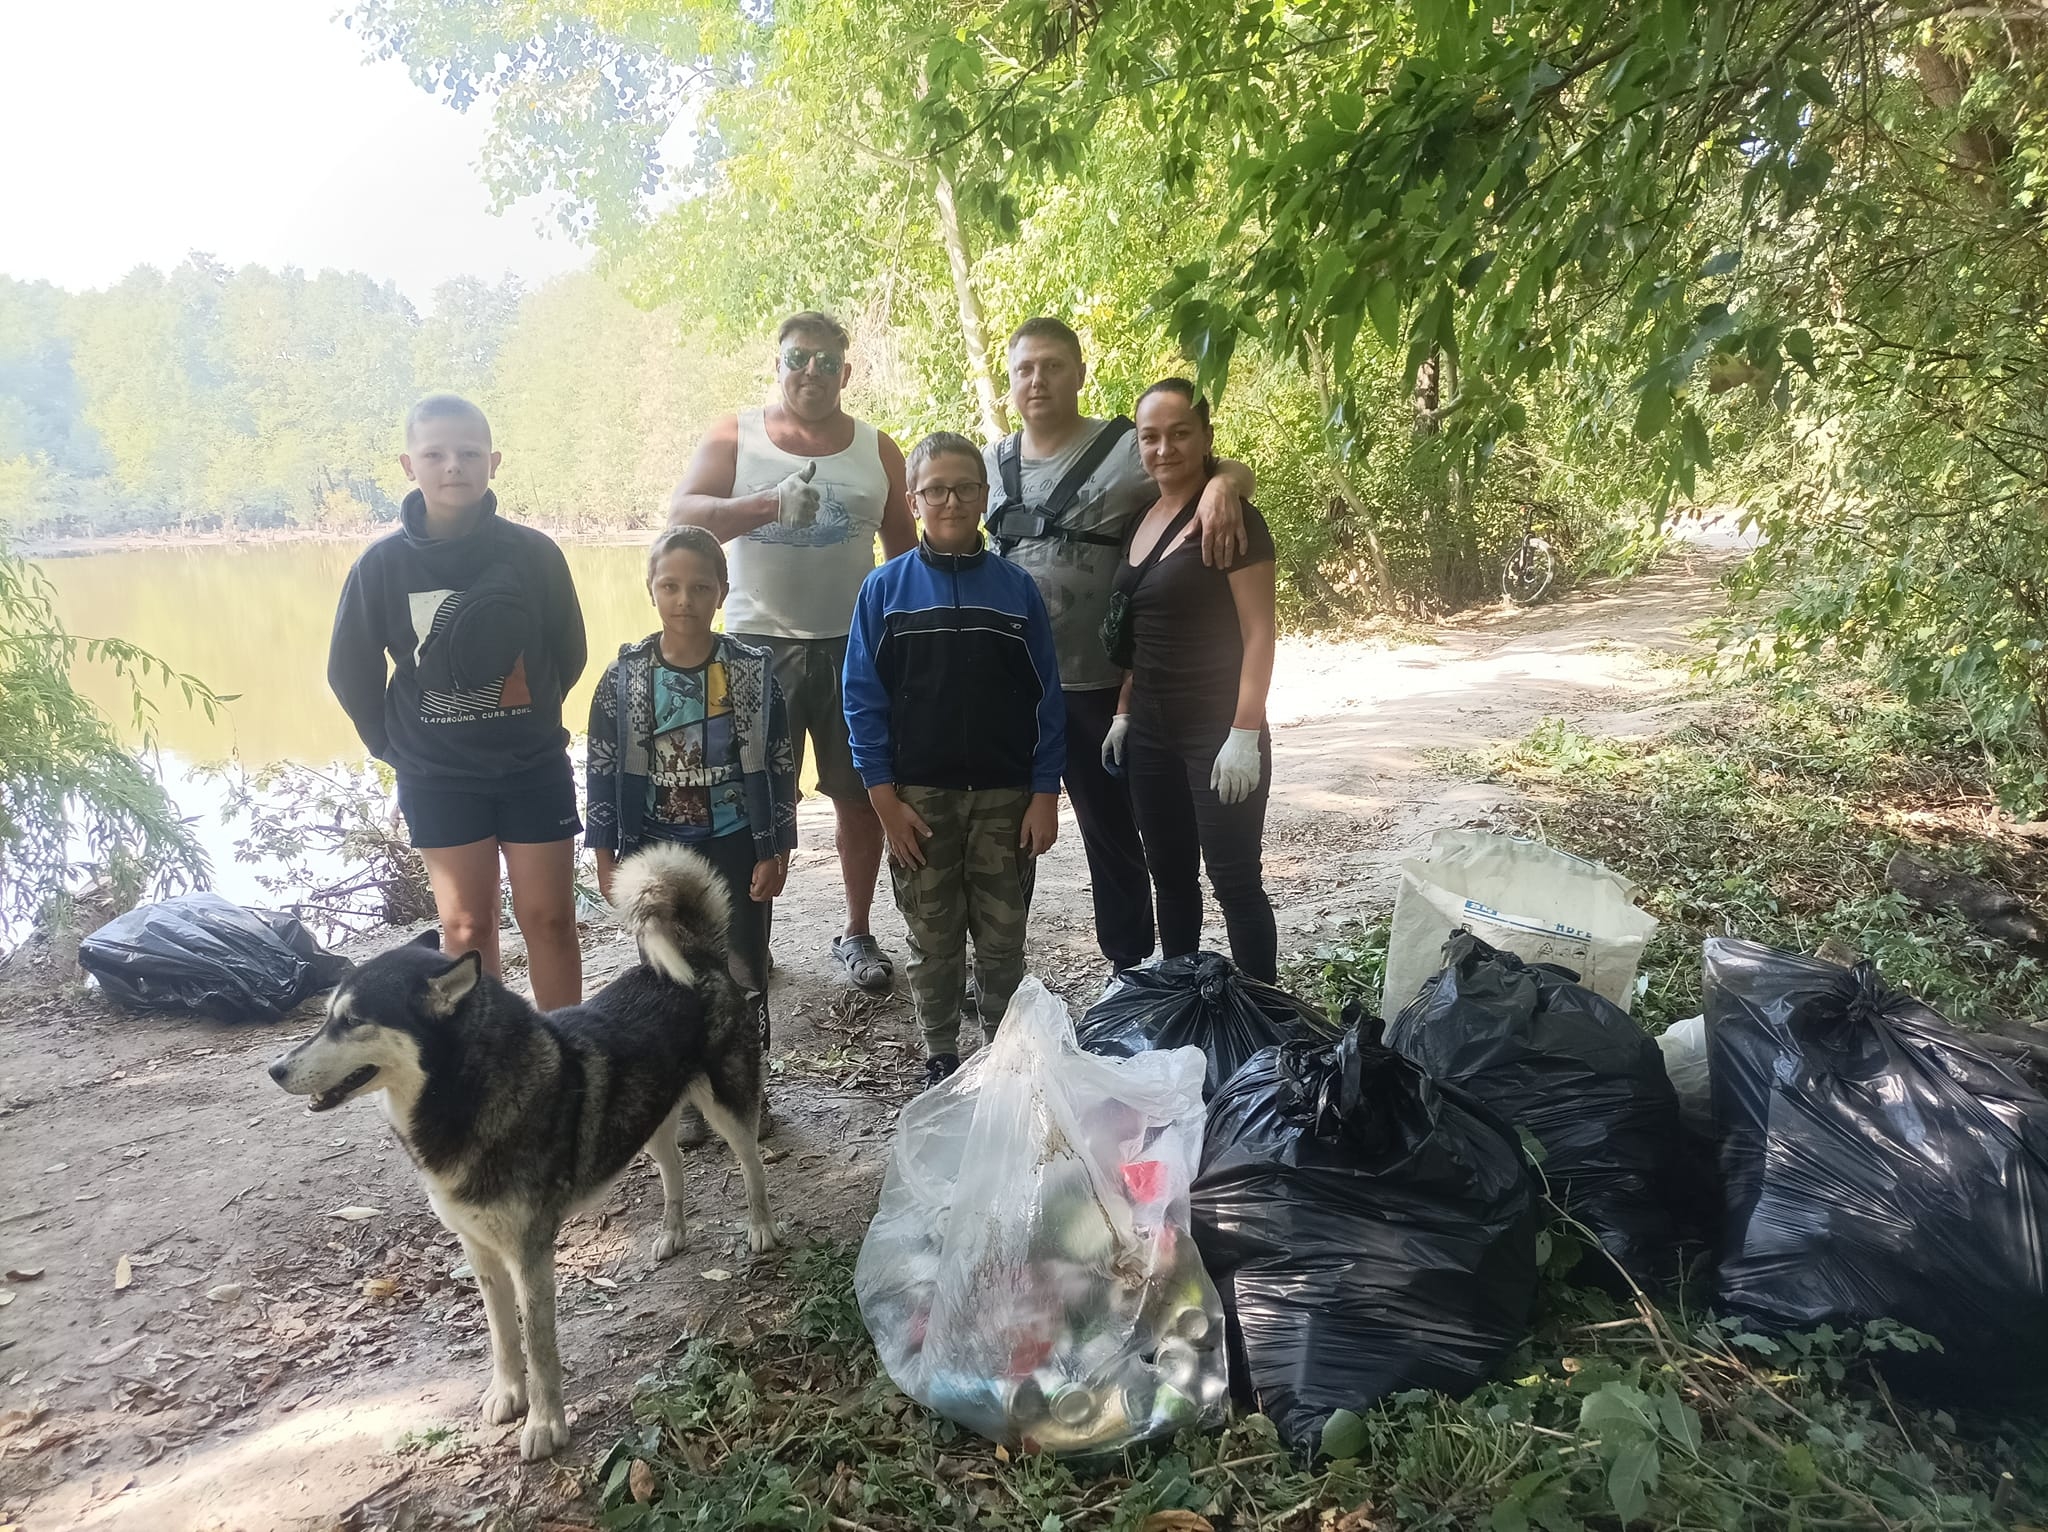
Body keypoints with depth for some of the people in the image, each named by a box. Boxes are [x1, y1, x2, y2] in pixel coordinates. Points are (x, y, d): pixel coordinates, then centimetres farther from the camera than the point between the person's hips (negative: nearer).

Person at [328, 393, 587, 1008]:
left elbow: (568, 655, 5)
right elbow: (352, 672, 5)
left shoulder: (535, 553, -8)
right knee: (465, 927, 6)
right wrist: (399, 749, 8)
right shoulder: (383, 562, -7)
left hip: (534, 767, 0)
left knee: (549, 919, 5)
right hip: (437, 778, 0)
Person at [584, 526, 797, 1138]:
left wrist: (775, 852, -4)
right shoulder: (624, 676, -6)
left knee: (744, 972, 9)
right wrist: (604, 853, -1)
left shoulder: (752, 671, -7)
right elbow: (602, 770, 0)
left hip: (735, 848, 0)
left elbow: (778, 766, -2)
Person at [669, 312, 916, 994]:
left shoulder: (878, 450, 8)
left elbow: (905, 549, 15)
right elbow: (682, 514, -11)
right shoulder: (734, 437, 3)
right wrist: (770, 504, -26)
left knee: (859, 795, 6)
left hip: (854, 646, 2)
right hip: (760, 645, -1)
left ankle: (857, 933, 21)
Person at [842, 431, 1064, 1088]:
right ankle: (940, 1055, 27)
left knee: (1003, 938, 10)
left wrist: (1044, 795, -4)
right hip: (918, 798, 0)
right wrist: (885, 798, -8)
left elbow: (1047, 697, 1)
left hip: (1005, 796, 1)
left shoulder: (1017, 588, 1)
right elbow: (863, 699, -2)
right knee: (933, 939, 11)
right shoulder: (885, 588, -1)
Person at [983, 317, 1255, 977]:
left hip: (1097, 684, -4)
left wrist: (1221, 483, -33)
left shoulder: (1124, 449, -8)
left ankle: (1132, 970, 26)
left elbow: (1234, 472, -10)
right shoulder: (990, 464, 6)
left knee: (1112, 830, 10)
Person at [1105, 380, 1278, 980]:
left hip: (1217, 737, -7)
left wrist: (1245, 735, -19)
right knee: (1170, 876, 14)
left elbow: (1258, 634, -14)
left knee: (1234, 881, 0)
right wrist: (1123, 711, 13)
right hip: (1151, 733, 7)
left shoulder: (1232, 519, -11)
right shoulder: (1142, 521, 10)